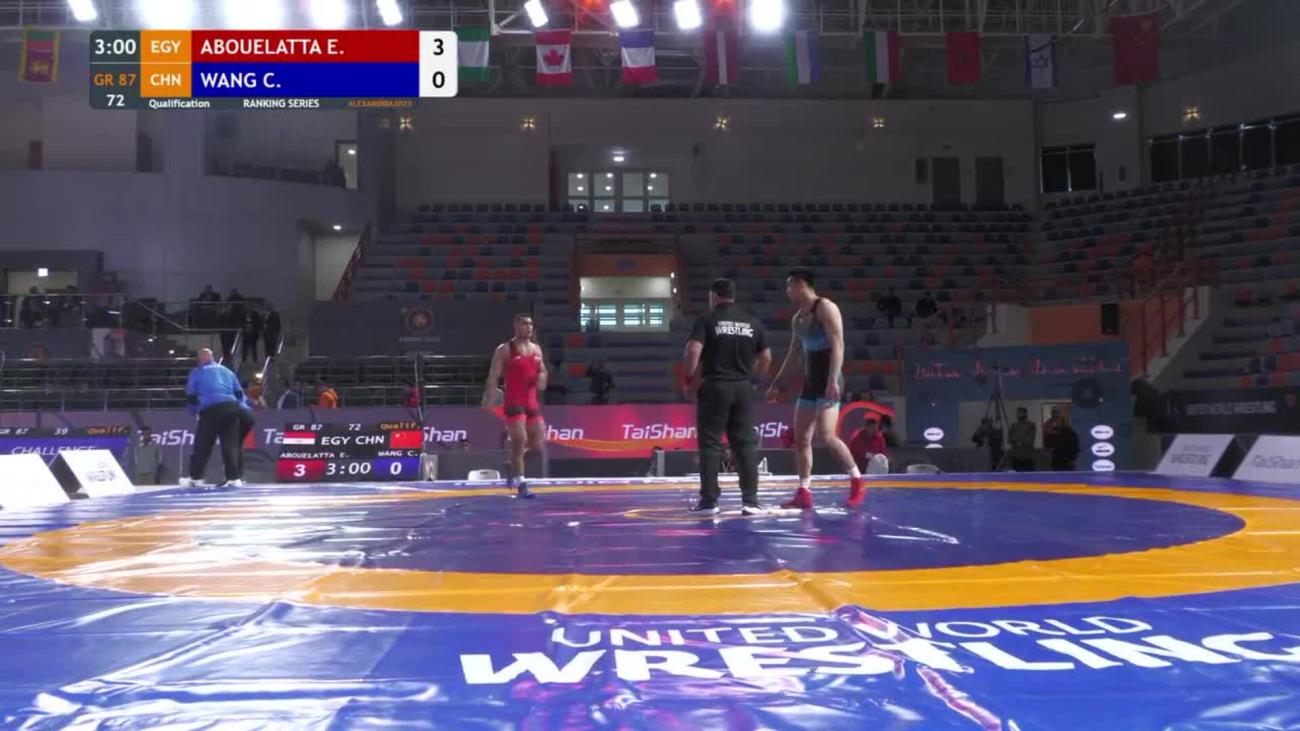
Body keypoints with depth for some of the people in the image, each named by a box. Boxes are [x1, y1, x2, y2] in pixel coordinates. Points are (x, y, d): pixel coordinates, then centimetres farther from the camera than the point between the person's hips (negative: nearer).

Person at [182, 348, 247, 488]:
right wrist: (236, 408, 27)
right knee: (231, 444, 3)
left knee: (202, 444, 6)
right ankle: (234, 478, -2)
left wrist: (194, 412, 26)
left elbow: (190, 396, 12)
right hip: (230, 408, 3)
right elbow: (239, 393, 20)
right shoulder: (227, 371, 25)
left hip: (210, 410, -3)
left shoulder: (196, 372, 14)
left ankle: (195, 478, 11)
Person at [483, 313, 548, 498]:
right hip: (514, 403, -6)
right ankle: (521, 484, -3)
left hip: (532, 403, 6)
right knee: (520, 441, -12)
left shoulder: (536, 349, 13)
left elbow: (543, 371, 25)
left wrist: (542, 378, 0)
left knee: (538, 445, 5)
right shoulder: (504, 350, -5)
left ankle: (514, 465, 29)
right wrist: (489, 399, -19)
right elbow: (493, 377, -9)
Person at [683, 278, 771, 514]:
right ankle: (750, 500, 4)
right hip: (742, 387, 3)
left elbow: (693, 350, -15)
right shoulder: (753, 322, 9)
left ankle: (709, 500, 3)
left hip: (714, 386, -3)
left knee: (710, 444, 3)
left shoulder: (706, 319, -3)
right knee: (745, 444, 6)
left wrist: (690, 378, -3)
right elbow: (766, 357, 10)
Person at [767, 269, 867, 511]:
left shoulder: (825, 307, -9)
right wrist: (777, 382, 25)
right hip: (810, 383, 9)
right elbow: (793, 353, 25)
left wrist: (833, 381, -26)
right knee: (801, 438, 3)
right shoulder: (797, 318, 16)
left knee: (826, 436, -16)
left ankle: (857, 483, -2)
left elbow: (838, 345, -18)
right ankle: (804, 493, 6)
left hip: (827, 382, -9)